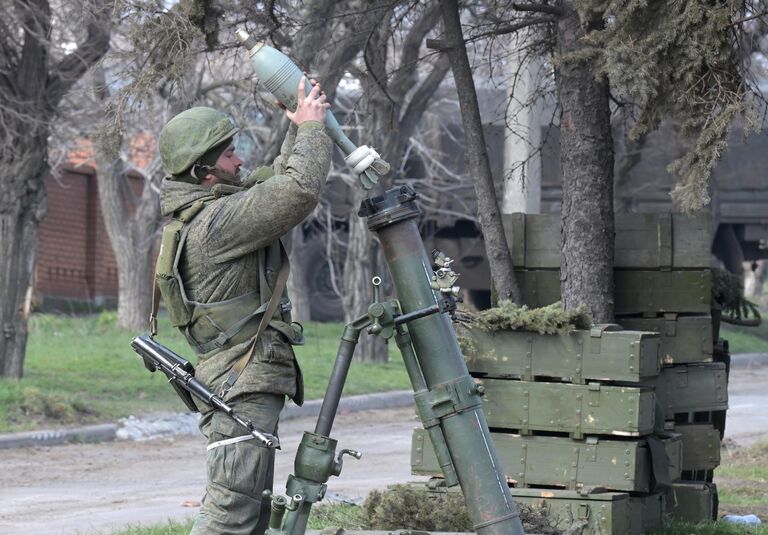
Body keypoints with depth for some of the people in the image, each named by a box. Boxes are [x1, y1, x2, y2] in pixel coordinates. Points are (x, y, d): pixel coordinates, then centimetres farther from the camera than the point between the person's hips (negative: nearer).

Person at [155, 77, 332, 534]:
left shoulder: (208, 208, 13)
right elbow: (299, 191, -24)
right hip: (242, 388, -11)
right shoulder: (216, 221, -18)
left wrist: (298, 131, 17)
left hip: (240, 384, 11)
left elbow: (276, 183, 28)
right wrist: (311, 127, -9)